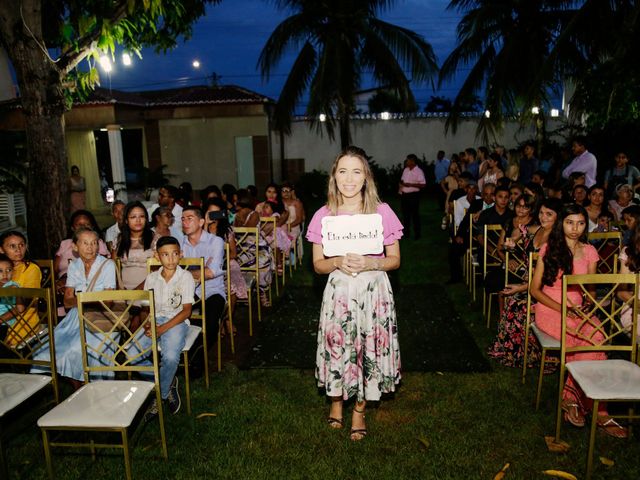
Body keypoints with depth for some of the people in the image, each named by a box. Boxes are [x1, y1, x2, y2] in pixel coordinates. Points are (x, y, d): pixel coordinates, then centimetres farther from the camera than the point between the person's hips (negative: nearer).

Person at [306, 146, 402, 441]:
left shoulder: (382, 212, -5)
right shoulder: (323, 216, -2)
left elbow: (394, 260, 0)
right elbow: (318, 264, 3)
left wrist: (369, 263, -18)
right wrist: (338, 262, -18)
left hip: (374, 291, 0)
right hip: (338, 292, 1)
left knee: (369, 348, 6)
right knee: (337, 347, 8)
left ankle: (359, 410, 30)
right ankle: (336, 400, 37)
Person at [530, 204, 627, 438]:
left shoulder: (589, 252, 11)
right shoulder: (548, 249, 1)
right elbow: (535, 289, -1)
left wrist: (586, 307, -8)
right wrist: (560, 308, -14)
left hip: (577, 310, 3)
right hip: (549, 309, -3)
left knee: (598, 337, -31)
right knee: (592, 340, -30)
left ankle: (572, 397, -21)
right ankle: (598, 411, -21)